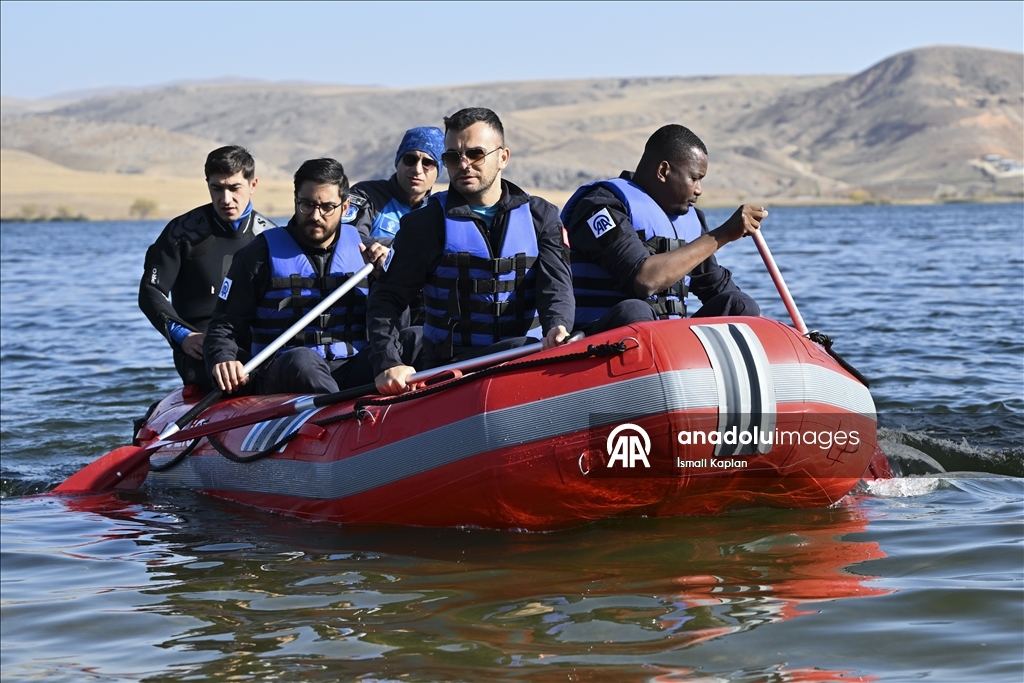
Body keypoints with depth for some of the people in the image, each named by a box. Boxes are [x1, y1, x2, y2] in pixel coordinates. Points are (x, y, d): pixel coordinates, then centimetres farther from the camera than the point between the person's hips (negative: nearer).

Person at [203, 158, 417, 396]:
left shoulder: (362, 247, 15)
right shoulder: (263, 253, 8)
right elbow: (225, 325, 5)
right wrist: (223, 360, -16)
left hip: (352, 372, 2)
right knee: (301, 360, -38)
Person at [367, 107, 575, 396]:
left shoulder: (540, 217, 13)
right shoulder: (426, 224, 9)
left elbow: (555, 285, 0)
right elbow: (386, 298, 7)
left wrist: (556, 327, -24)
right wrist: (389, 364, -11)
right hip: (450, 367, -2)